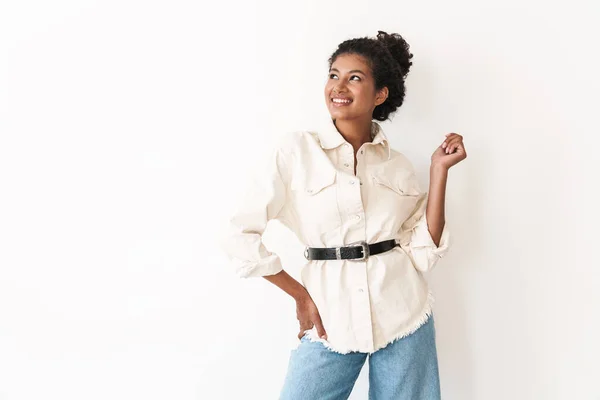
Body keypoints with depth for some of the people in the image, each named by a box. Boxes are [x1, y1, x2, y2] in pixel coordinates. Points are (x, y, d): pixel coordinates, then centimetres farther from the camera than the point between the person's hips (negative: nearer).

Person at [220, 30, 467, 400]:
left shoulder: (399, 165, 5)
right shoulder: (297, 149, -4)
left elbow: (425, 251, 0)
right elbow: (241, 235, -5)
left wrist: (440, 170, -3)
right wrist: (300, 295, -3)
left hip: (404, 317, 2)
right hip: (331, 322, -2)